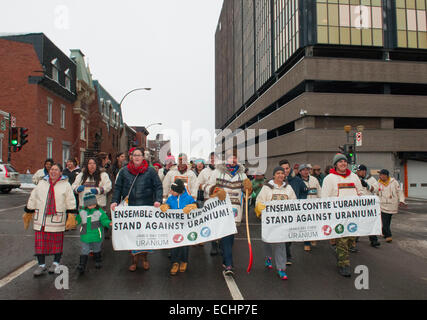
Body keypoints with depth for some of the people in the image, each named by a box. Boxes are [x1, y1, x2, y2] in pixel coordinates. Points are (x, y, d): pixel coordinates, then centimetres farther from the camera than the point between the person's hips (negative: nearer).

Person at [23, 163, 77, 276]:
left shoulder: (65, 185, 0)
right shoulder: (41, 183, 9)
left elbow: (70, 201, -2)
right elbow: (32, 199, 15)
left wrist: (71, 215, -7)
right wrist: (28, 213, 16)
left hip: (57, 219, -3)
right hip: (40, 218, 3)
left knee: (57, 241, 7)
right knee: (40, 241, 6)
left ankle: (56, 263, 24)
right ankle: (41, 265, 20)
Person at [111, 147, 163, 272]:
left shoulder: (150, 171, 3)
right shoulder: (124, 171, 8)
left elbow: (158, 186, 1)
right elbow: (118, 187, 10)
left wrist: (158, 200, -12)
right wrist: (114, 201, -2)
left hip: (146, 208, -1)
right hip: (129, 208, 1)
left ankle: (144, 257, 21)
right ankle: (134, 259, 17)